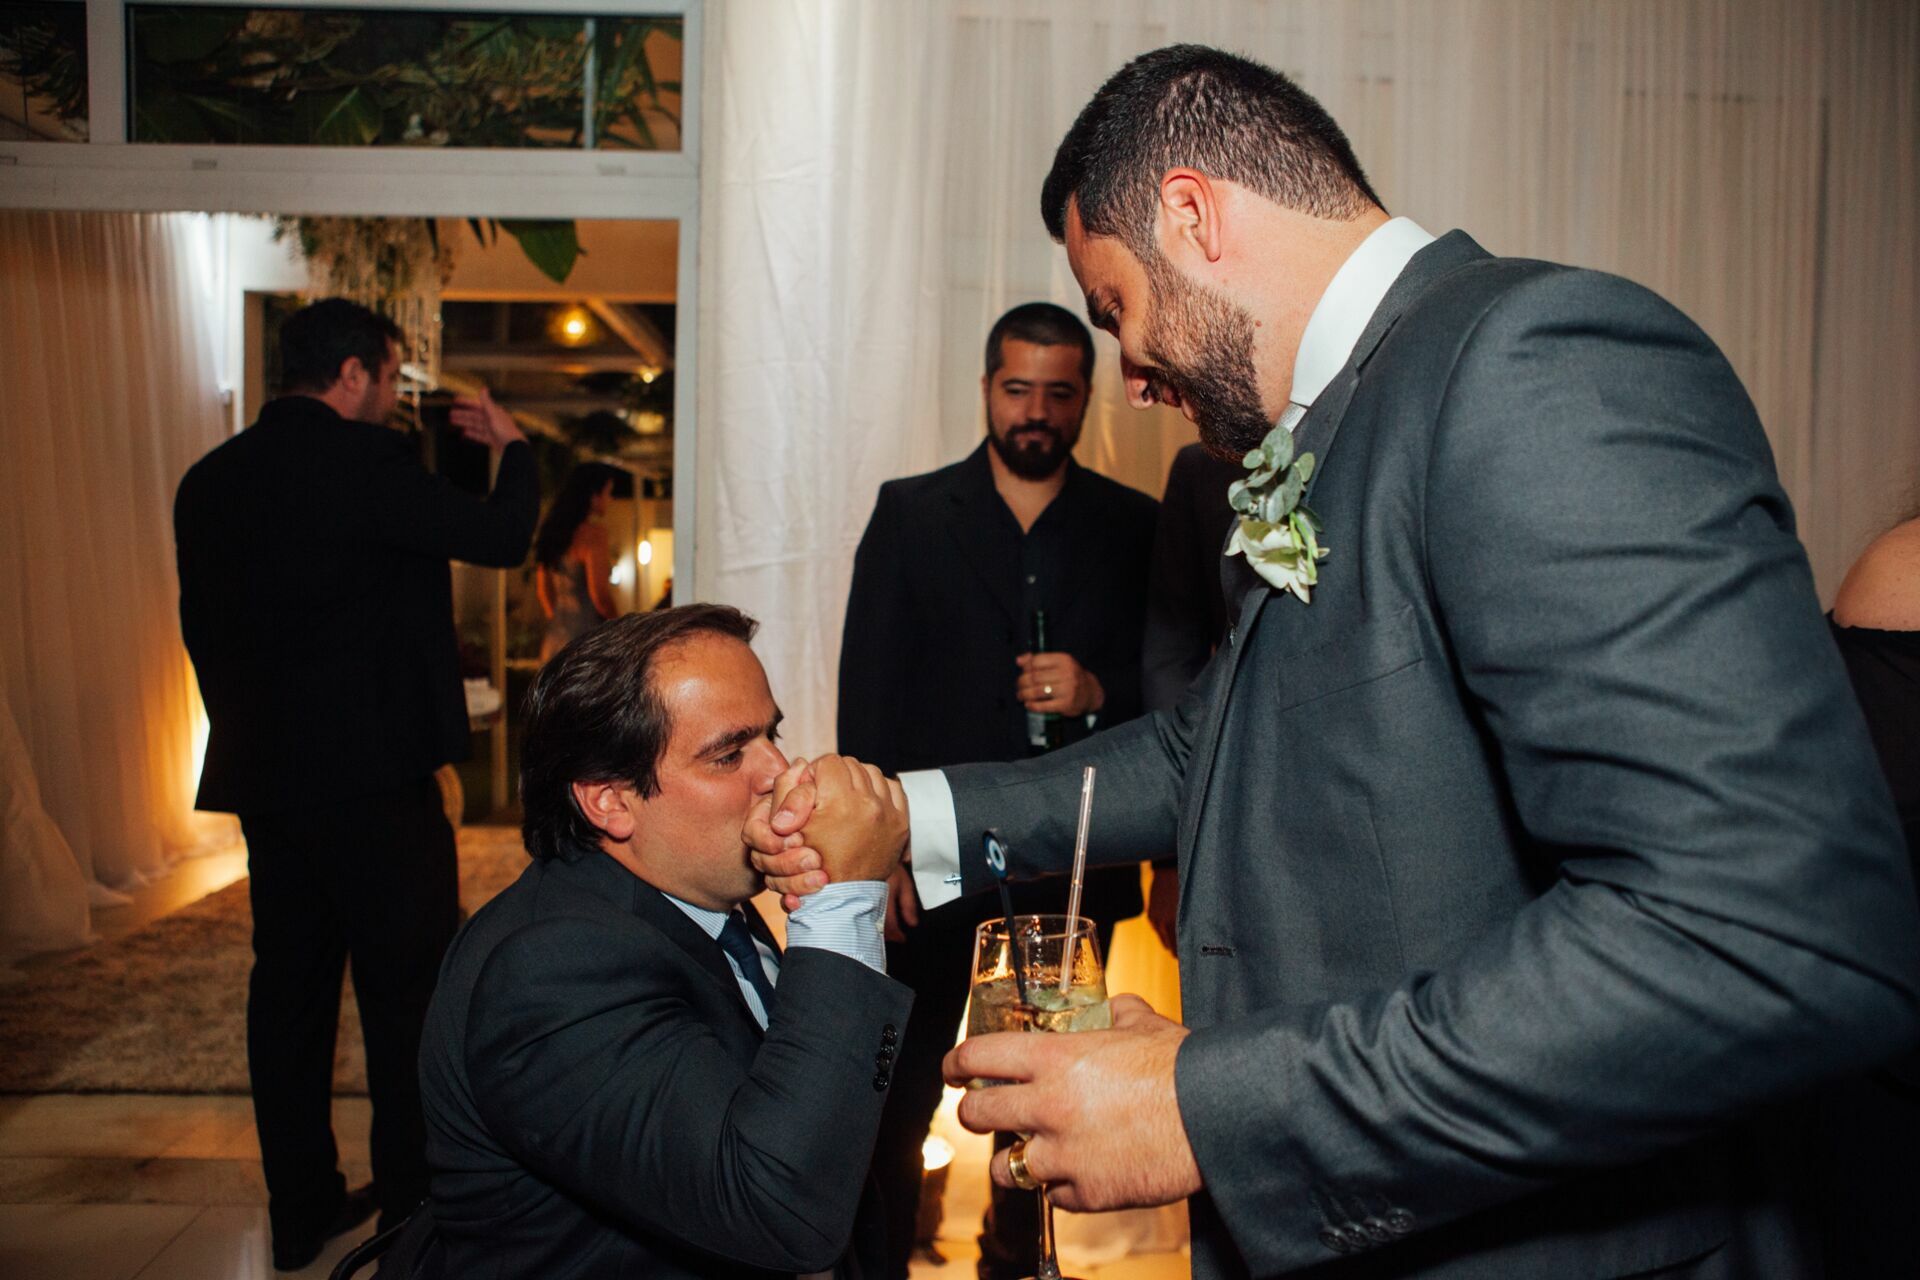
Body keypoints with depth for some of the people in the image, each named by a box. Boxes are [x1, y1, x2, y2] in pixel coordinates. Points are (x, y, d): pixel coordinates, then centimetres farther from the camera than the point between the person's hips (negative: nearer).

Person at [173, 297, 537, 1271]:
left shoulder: (209, 480, 10)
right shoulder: (364, 461, -14)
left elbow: (204, 628, 14)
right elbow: (501, 536, -11)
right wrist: (510, 446, 7)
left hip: (263, 777, 8)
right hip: (374, 773, -7)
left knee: (290, 986, 13)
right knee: (407, 990, 3)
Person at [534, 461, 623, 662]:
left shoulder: (552, 532, 13)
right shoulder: (592, 532, -12)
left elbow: (543, 590, 20)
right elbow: (600, 594, -16)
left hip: (553, 641, 9)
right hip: (587, 639, -9)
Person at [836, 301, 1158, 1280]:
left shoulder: (1133, 528, 4)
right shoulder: (909, 514, 2)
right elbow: (868, 689, -2)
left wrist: (1099, 693, -16)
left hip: (1072, 869, 2)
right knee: (897, 1101, 8)